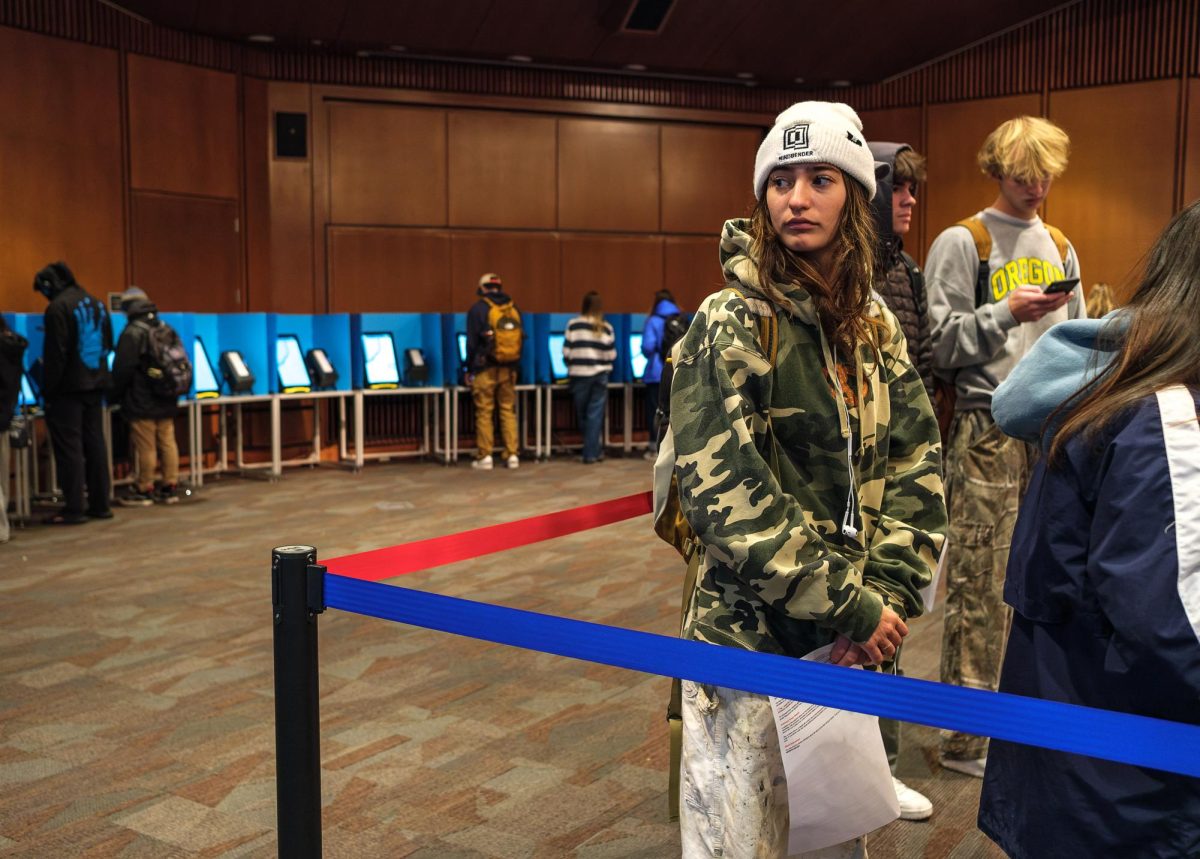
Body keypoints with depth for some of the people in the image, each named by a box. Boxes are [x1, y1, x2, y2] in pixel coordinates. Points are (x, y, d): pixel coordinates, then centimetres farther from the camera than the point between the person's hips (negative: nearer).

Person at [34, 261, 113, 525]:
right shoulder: (97, 304, 12)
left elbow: (55, 354, -16)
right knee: (95, 443, 10)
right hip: (95, 384, 7)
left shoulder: (58, 307, -12)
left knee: (69, 447, -4)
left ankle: (74, 508, -4)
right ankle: (100, 505, 13)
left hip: (69, 387, -7)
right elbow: (107, 345, 17)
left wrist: (48, 390, -11)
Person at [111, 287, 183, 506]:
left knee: (145, 447, -1)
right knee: (168, 443, 9)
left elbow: (122, 369, -13)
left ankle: (144, 490, 6)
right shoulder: (166, 329, 8)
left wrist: (115, 395, 1)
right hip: (167, 401, 7)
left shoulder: (133, 333, -13)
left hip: (142, 404, -7)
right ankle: (169, 487, 13)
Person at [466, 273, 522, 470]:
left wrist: (470, 369, 3)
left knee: (484, 413, 1)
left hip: (485, 370, -4)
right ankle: (512, 455, 6)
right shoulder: (513, 309, 8)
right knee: (508, 411, 8)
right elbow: (520, 340, 11)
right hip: (509, 370, 4)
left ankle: (484, 456, 2)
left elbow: (471, 343, -4)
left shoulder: (478, 309, -4)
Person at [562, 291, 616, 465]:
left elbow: (567, 353, -4)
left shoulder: (573, 325, -3)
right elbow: (611, 355, 1)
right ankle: (591, 453, 0)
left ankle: (594, 450, 21)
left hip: (579, 375, 0)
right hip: (600, 374, 0)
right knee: (595, 415, 3)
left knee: (583, 414, 13)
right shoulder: (606, 328, 0)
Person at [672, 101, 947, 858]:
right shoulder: (731, 323, -12)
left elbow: (917, 466, 4)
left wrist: (888, 592, -10)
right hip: (754, 633, -5)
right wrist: (850, 606, -18)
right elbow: (726, 494, -19)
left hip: (855, 636, 5)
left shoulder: (876, 325, 6)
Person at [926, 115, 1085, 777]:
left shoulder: (1059, 248, 17)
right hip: (987, 429, -6)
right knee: (979, 584, -4)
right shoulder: (963, 243, -2)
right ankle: (966, 735, 4)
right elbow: (940, 343, -8)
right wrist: (1007, 312, -18)